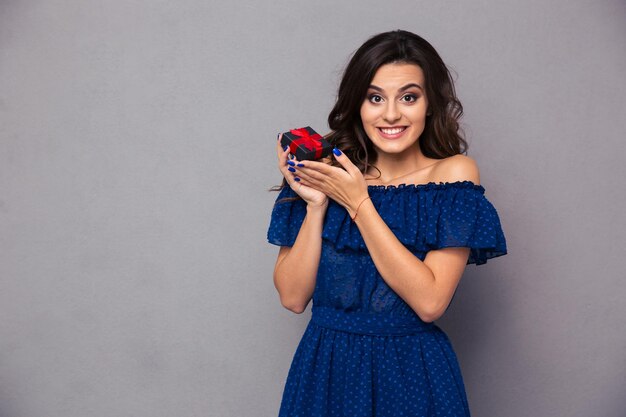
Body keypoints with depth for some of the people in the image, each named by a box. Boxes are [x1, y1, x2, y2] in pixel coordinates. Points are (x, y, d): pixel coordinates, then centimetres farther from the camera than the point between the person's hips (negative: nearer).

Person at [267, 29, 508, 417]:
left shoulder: (453, 172, -9)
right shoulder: (325, 173, -3)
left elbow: (430, 302, -18)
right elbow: (293, 296, -6)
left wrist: (358, 202, -19)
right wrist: (315, 203, -16)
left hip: (415, 374, -2)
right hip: (324, 368, 2)